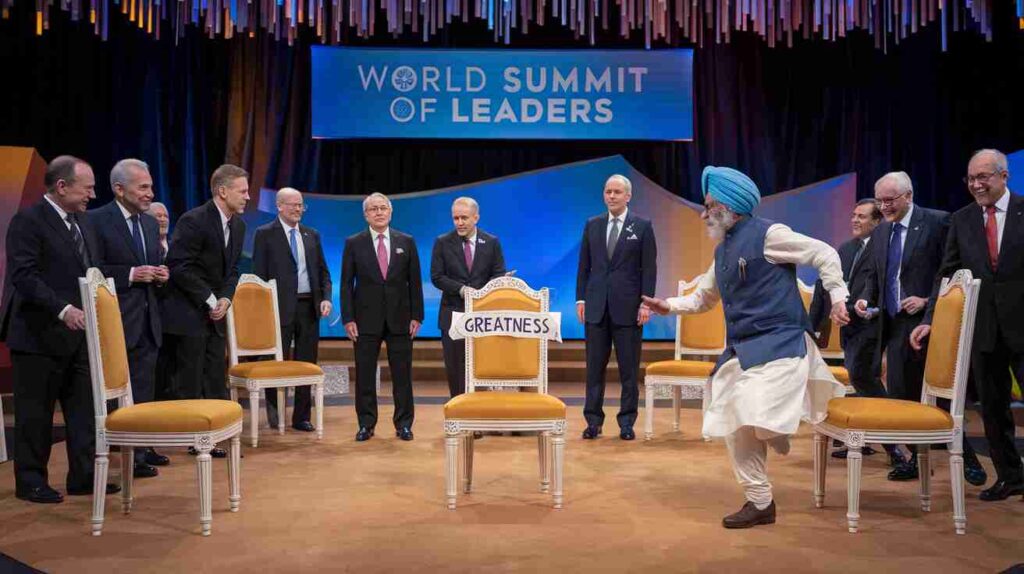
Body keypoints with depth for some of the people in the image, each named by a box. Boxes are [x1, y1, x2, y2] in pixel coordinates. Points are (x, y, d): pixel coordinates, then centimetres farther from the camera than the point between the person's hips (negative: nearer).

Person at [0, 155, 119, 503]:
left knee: (84, 409, 10)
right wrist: (62, 309, -29)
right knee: (35, 413, 5)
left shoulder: (83, 221, 13)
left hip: (80, 333, 7)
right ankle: (30, 482, 18)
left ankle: (83, 476, 19)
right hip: (40, 334, -7)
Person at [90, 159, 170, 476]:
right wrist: (131, 274, -21)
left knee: (145, 388, 14)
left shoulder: (150, 223, 14)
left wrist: (161, 275, 0)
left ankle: (143, 447, 24)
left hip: (148, 318, 7)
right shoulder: (97, 220, -9)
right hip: (119, 319, -7)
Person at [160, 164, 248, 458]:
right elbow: (179, 268, -18)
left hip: (214, 314, 8)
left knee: (215, 381, 9)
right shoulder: (193, 221, -16)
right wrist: (210, 300, -15)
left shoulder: (238, 225, 8)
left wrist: (225, 299, -4)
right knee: (188, 383, -1)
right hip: (187, 315, -8)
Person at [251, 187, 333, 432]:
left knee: (307, 364, 7)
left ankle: (301, 417, 17)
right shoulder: (265, 234, 0)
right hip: (281, 307, -4)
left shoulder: (312, 235, 14)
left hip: (309, 306, 5)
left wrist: (325, 298, -2)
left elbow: (323, 272, 14)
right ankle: (274, 409, 20)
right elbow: (259, 275, -3)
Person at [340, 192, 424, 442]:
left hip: (399, 318, 1)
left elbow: (414, 281, 5)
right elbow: (346, 283, 2)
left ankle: (404, 424, 13)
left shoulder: (406, 242, 6)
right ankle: (366, 424, 15)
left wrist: (416, 316, -1)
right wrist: (348, 318, -6)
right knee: (365, 374, 4)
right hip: (366, 318, 0)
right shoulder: (353, 243, 3)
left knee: (402, 374, 4)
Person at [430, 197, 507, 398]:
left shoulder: (492, 243, 4)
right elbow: (436, 277, -2)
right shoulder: (443, 242, 2)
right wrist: (461, 289, -16)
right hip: (453, 313, 0)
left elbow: (499, 275, 2)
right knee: (455, 366, 3)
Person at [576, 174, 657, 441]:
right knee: (595, 366, 5)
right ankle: (593, 420, 12)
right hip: (596, 306, 2)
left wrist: (646, 303, -8)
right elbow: (584, 266, 11)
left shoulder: (642, 226, 2)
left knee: (629, 369, 3)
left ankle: (627, 422, 12)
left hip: (628, 306, -2)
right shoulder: (592, 225, 10)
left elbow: (649, 268, -1)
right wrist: (581, 299, 4)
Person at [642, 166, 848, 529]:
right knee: (736, 427, 4)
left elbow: (825, 255, -6)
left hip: (778, 344, -8)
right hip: (741, 349, 9)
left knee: (756, 418, -22)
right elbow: (703, 297, 26)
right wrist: (669, 306, 12)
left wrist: (837, 297, -13)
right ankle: (759, 501, 16)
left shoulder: (767, 235, -9)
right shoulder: (723, 250, 15)